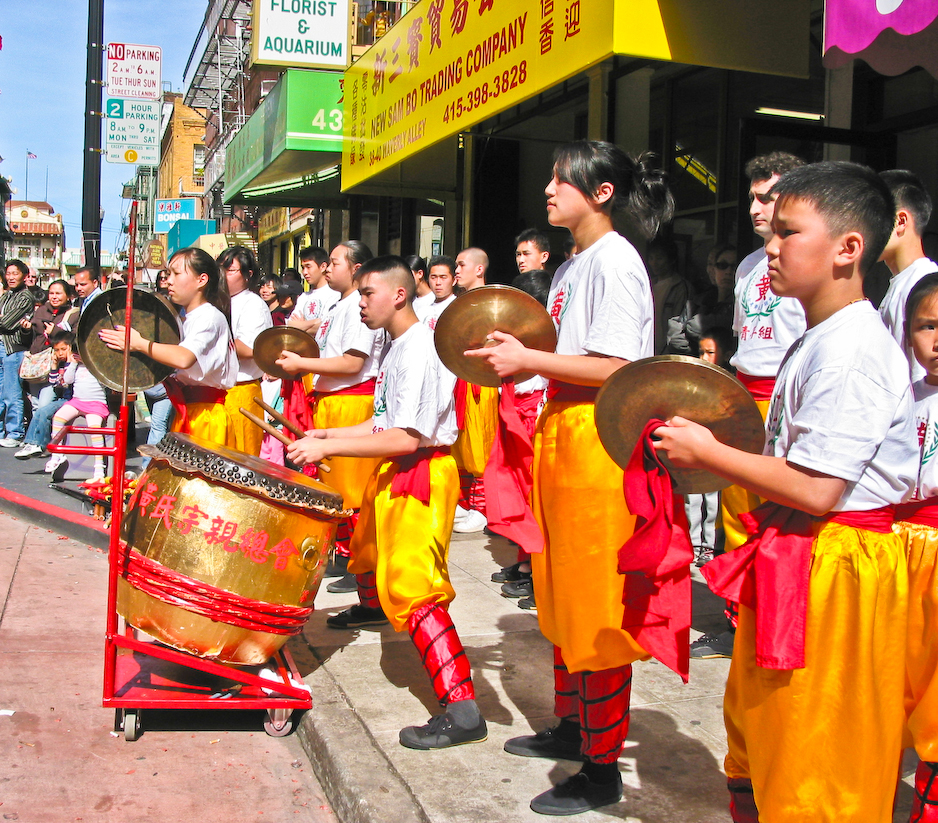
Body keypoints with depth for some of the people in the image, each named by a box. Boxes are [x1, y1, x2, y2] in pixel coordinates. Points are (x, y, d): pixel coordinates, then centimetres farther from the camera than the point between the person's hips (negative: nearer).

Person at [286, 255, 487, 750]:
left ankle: (462, 711, -25)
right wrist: (328, 435, 5)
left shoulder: (420, 351, -22)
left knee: (411, 585, -20)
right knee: (368, 543, 33)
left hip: (422, 475, -11)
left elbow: (406, 438, -29)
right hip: (394, 471, 11)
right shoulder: (397, 347, 11)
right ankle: (372, 607, 67)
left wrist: (329, 447, -26)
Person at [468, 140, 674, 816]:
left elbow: (615, 368, -20)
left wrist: (528, 360, -18)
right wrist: (516, 353, 6)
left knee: (596, 606, -4)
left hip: (600, 444, -10)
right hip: (562, 433, 10)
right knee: (562, 595, 18)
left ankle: (602, 770, 6)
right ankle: (571, 727, 33)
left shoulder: (614, 260, -12)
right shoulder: (572, 266, 17)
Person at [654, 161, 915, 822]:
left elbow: (815, 490, -25)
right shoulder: (822, 341, 12)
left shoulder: (851, 352, -20)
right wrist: (714, 448, 8)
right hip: (791, 561, 10)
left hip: (834, 569, -10)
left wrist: (708, 453, -15)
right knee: (756, 736, 21)